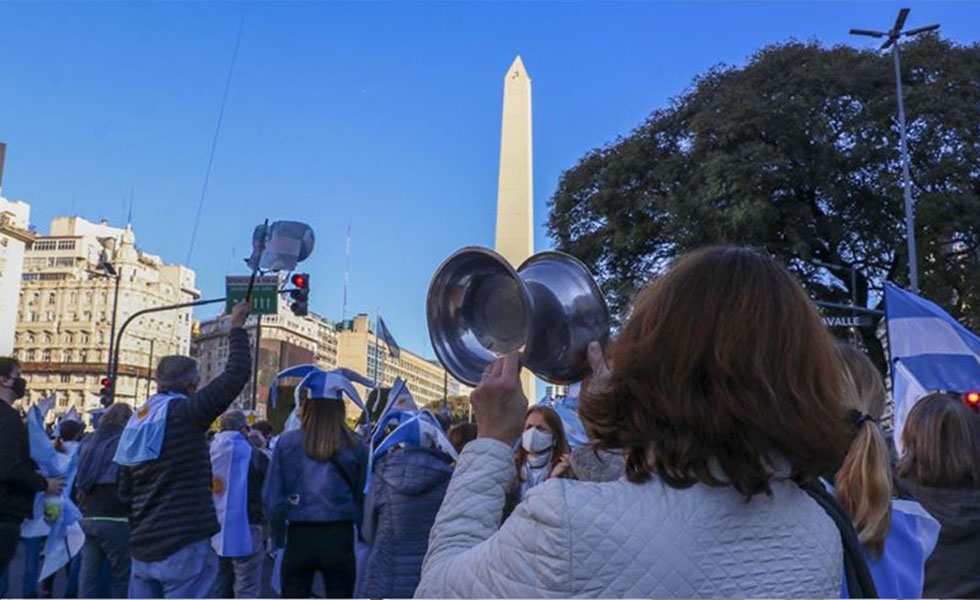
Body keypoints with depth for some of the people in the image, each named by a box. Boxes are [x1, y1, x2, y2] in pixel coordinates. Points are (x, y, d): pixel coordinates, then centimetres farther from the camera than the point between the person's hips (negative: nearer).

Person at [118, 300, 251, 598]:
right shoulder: (186, 413, -10)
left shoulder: (137, 420, 12)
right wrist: (237, 328, 3)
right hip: (183, 546, -8)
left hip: (143, 547, 8)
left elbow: (126, 490, 19)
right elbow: (236, 374, -10)